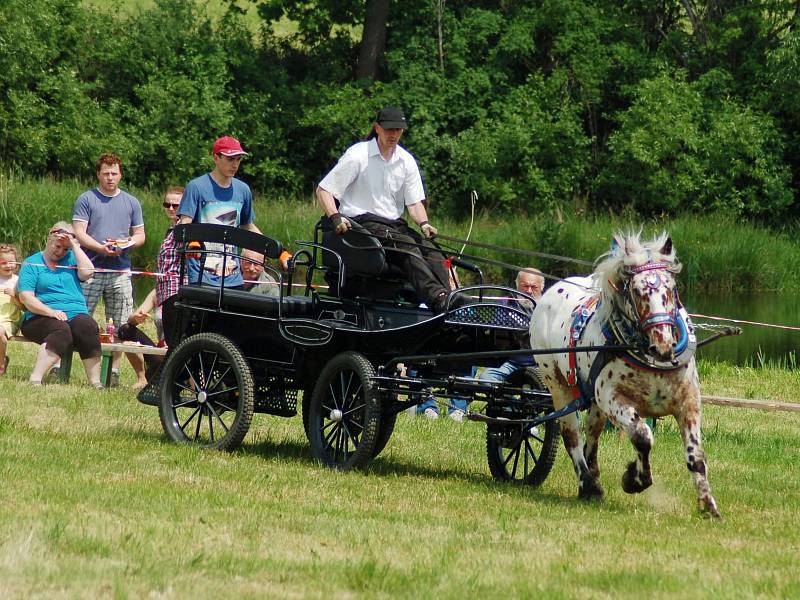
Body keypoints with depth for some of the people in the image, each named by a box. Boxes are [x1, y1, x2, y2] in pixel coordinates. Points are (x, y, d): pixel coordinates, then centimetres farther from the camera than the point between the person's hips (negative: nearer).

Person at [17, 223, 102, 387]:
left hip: (76, 314, 3)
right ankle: (35, 379, -43)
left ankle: (95, 382, -34)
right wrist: (50, 312, -17)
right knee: (61, 331, -36)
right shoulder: (32, 263, 9)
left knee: (88, 327, -31)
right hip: (41, 317, -3)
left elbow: (87, 273, -1)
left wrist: (75, 245, 1)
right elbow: (26, 297, -3)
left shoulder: (71, 258, 19)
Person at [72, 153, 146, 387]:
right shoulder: (86, 200, 4)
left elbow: (140, 235, 16)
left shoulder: (131, 203, 14)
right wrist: (101, 248, -18)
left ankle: (113, 372, 7)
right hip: (91, 269, -3)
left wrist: (128, 243, -7)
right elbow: (79, 233, -3)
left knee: (118, 326, 2)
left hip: (120, 271, 3)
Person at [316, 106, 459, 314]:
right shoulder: (357, 155, -3)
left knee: (431, 250, -22)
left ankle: (446, 296, -39)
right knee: (407, 247, -33)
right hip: (362, 222, -7)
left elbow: (414, 202, 11)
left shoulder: (406, 161, 13)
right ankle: (436, 298, -51)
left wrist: (424, 223, -11)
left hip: (395, 223, 7)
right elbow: (323, 190, -4)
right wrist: (335, 217, -22)